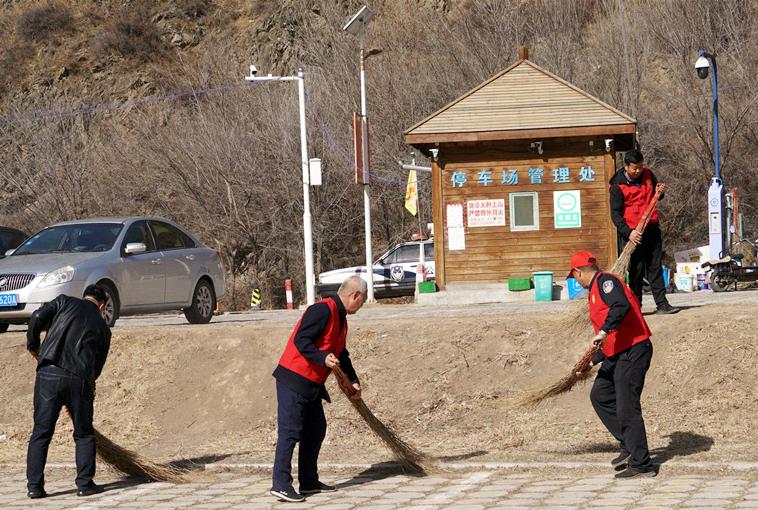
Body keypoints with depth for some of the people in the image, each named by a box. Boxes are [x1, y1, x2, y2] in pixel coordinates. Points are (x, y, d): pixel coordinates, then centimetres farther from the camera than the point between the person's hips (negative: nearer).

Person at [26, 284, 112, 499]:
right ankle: (85, 483, 12)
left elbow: (37, 318, -1)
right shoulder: (102, 328, 19)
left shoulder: (64, 302, 15)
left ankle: (34, 486, 4)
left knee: (40, 433, 6)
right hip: (79, 379, 0)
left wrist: (33, 345, 14)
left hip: (48, 374, 0)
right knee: (84, 434, 15)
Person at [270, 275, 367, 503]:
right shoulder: (322, 311, -16)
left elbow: (341, 354, 28)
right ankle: (281, 484, -12)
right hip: (293, 381, -10)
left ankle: (309, 481, 24)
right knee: (290, 432, -11)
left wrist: (353, 381, 27)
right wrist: (323, 358, -34)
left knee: (316, 430, 15)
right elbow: (301, 340, -24)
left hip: (312, 385, 10)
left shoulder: (341, 319, 17)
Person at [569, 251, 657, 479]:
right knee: (600, 396, 18)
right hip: (617, 355, 11)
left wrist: (604, 332, -32)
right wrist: (592, 362, 32)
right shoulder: (595, 291, 23)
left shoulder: (605, 281, -8)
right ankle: (628, 446, 21)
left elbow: (621, 306, -30)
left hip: (632, 353, -11)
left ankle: (642, 465, -6)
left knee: (627, 408, -10)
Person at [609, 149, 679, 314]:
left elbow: (656, 196, 22)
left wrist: (659, 191, -3)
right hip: (632, 232, -5)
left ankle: (662, 304, 5)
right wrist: (628, 232, -23)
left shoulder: (648, 175, 6)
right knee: (636, 270, -3)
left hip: (652, 229, 5)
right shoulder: (618, 185, -10)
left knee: (655, 267, 5)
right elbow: (615, 213, -12)